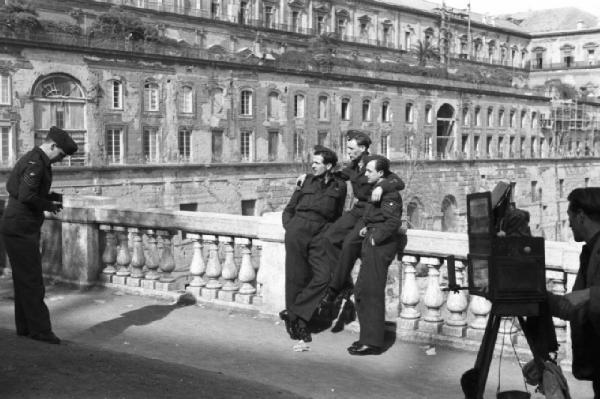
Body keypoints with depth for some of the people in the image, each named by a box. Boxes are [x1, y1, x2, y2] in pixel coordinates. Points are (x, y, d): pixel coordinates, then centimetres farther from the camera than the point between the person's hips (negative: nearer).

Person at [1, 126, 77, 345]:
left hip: (20, 228, 10)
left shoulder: (30, 159, 15)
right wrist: (50, 205, -10)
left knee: (24, 280, 14)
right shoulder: (35, 164, -17)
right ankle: (40, 329, -2)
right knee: (32, 281, -6)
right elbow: (26, 196, -26)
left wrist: (51, 196, 9)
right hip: (21, 230, -10)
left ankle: (25, 327, 21)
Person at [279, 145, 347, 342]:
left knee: (323, 276, -16)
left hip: (319, 236, 0)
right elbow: (289, 209, 17)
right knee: (296, 278, -1)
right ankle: (297, 322, 10)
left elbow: (337, 215, 21)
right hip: (297, 231, 0)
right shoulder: (307, 180, 11)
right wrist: (290, 227, 4)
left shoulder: (339, 186, 10)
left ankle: (293, 313, -6)